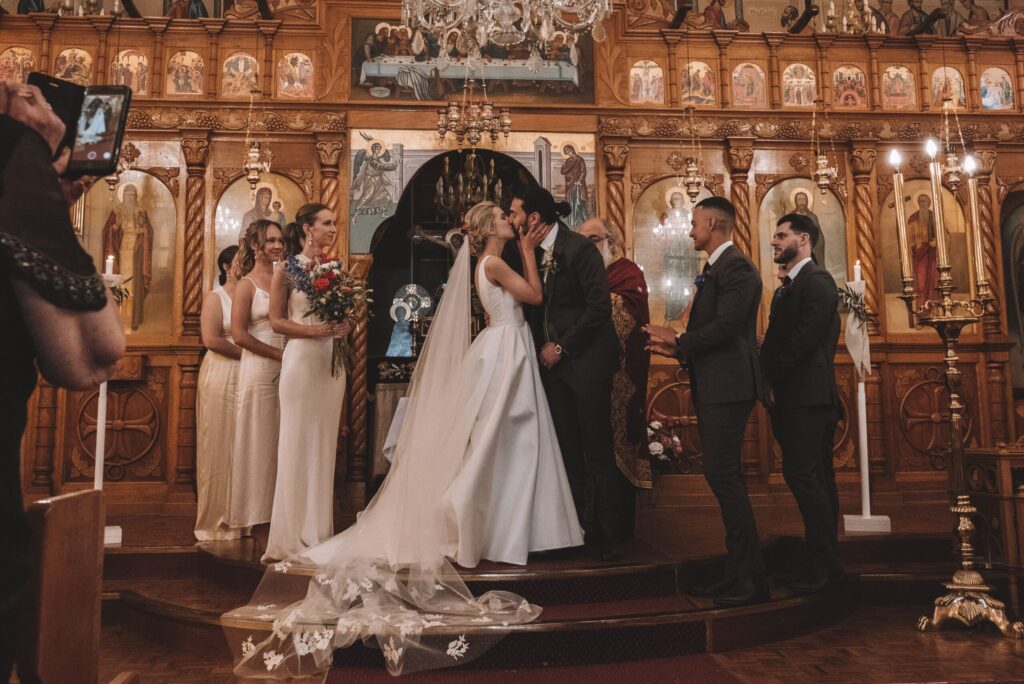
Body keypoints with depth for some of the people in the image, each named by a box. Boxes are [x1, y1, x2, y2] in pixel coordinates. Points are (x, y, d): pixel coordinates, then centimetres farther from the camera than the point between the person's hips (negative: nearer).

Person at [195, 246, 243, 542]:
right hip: (221, 376, -4)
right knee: (219, 447, 0)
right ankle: (218, 520, 10)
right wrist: (246, 353, -10)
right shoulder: (215, 297, 1)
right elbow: (211, 339, -10)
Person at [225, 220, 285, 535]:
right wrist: (279, 353, -11)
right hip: (259, 369, -5)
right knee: (258, 441, 3)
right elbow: (239, 334, -8)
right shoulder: (247, 284, -2)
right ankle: (255, 510, 14)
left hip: (286, 370, 5)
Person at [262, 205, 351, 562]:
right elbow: (277, 321, -5)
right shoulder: (288, 269, -1)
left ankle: (320, 531, 17)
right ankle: (295, 535, 10)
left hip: (332, 359, 5)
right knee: (298, 443, -1)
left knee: (325, 443, 7)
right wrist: (313, 330, -17)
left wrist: (344, 325, -1)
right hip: (302, 358, -5)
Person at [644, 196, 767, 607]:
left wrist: (679, 342, -9)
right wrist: (678, 347, 4)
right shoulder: (714, 268, 19)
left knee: (722, 476, -9)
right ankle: (738, 572, 21)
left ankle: (751, 580, 0)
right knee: (724, 477, 12)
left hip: (727, 387, -10)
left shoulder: (736, 267, -12)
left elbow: (725, 326, -21)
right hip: (713, 387, 10)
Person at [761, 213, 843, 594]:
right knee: (816, 477, 12)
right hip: (795, 396, 10)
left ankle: (823, 566, -1)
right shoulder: (790, 285, 20)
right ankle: (826, 561, 21)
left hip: (806, 396, -10)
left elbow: (804, 340, -19)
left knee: (804, 476, -9)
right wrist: (771, 383, 4)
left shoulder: (817, 281, -10)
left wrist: (773, 380, -11)